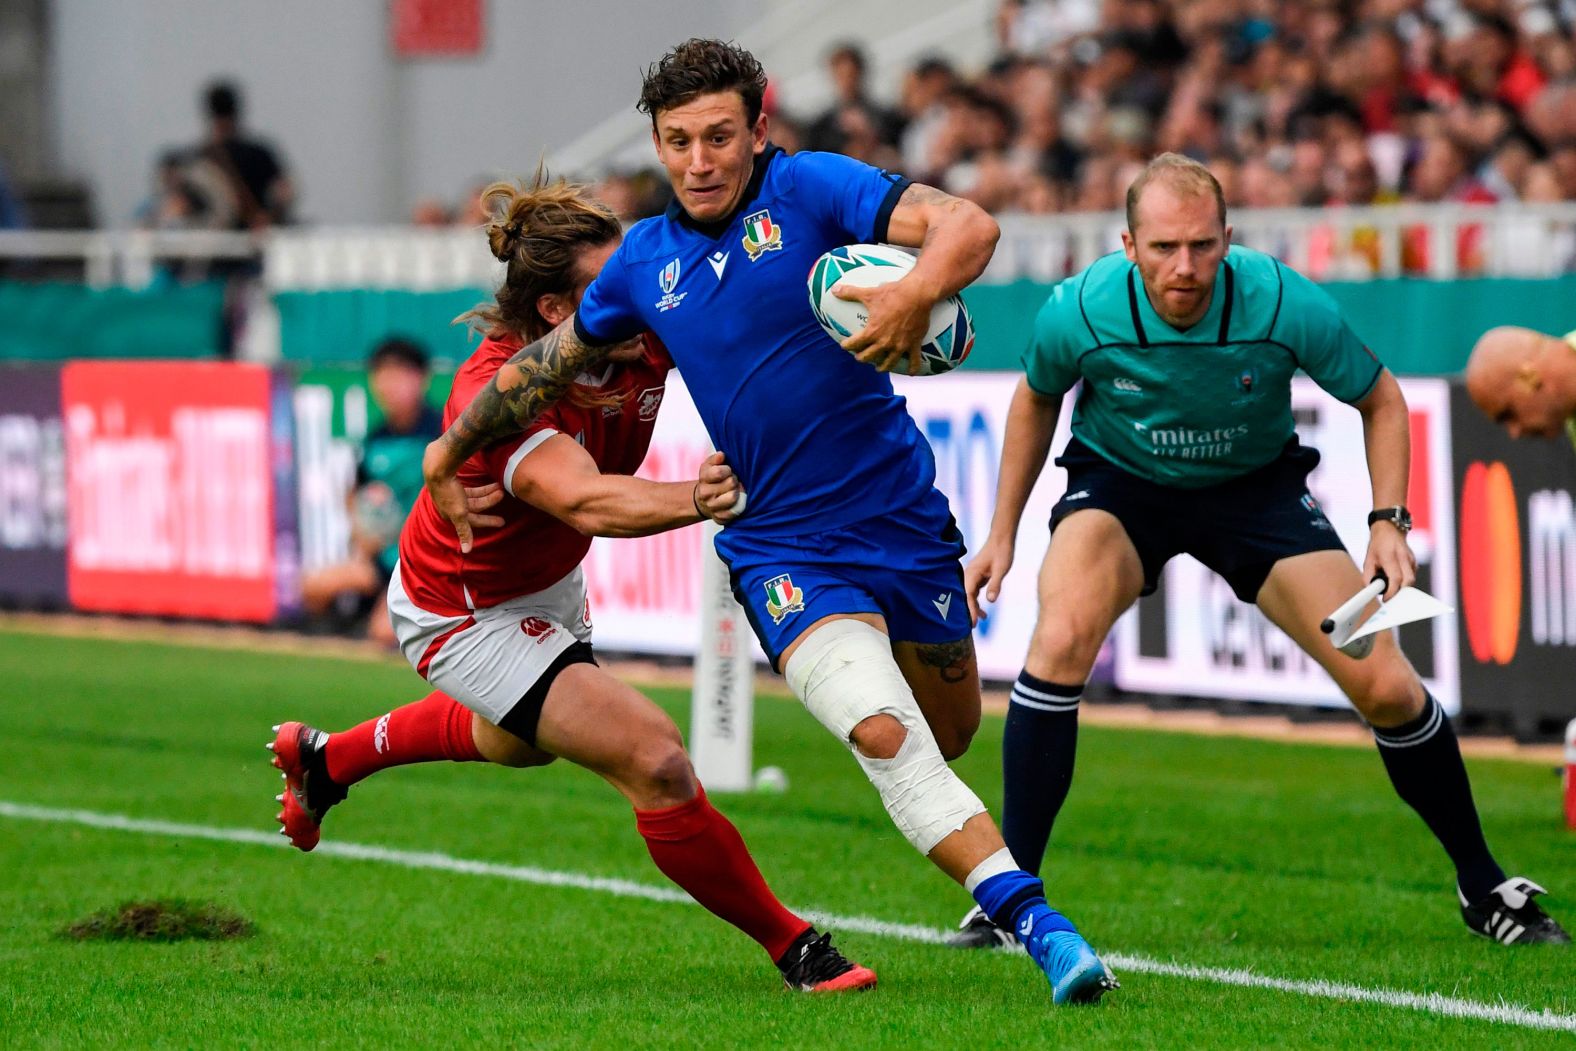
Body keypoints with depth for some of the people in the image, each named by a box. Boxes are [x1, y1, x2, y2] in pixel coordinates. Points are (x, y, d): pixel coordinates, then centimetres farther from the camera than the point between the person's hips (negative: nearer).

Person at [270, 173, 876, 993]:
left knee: (521, 742, 37)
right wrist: (689, 500, -71)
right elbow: (585, 502, -53)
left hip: (547, 583, 8)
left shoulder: (646, 334, -22)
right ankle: (793, 949, -5)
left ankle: (324, 758, 59)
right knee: (655, 761, -20)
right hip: (464, 612, -8)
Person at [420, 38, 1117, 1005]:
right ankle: (1039, 927, -29)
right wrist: (450, 451, 31)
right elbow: (554, 360, 23)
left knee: (951, 735, 15)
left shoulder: (811, 190, -8)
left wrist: (919, 291, -43)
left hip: (905, 520, -1)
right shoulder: (644, 262, 5)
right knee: (888, 740, -22)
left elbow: (969, 227, -22)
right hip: (786, 550, 1)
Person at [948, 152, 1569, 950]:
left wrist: (1388, 522, -20)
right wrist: (1002, 535, 3)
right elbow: (1035, 401, 0)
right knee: (1061, 639, -30)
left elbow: (1380, 399, -8)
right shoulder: (1078, 313, -25)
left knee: (1386, 687, -9)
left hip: (1256, 488, 1)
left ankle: (1484, 887, 14)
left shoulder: (1285, 304, -28)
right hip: (1119, 485, 0)